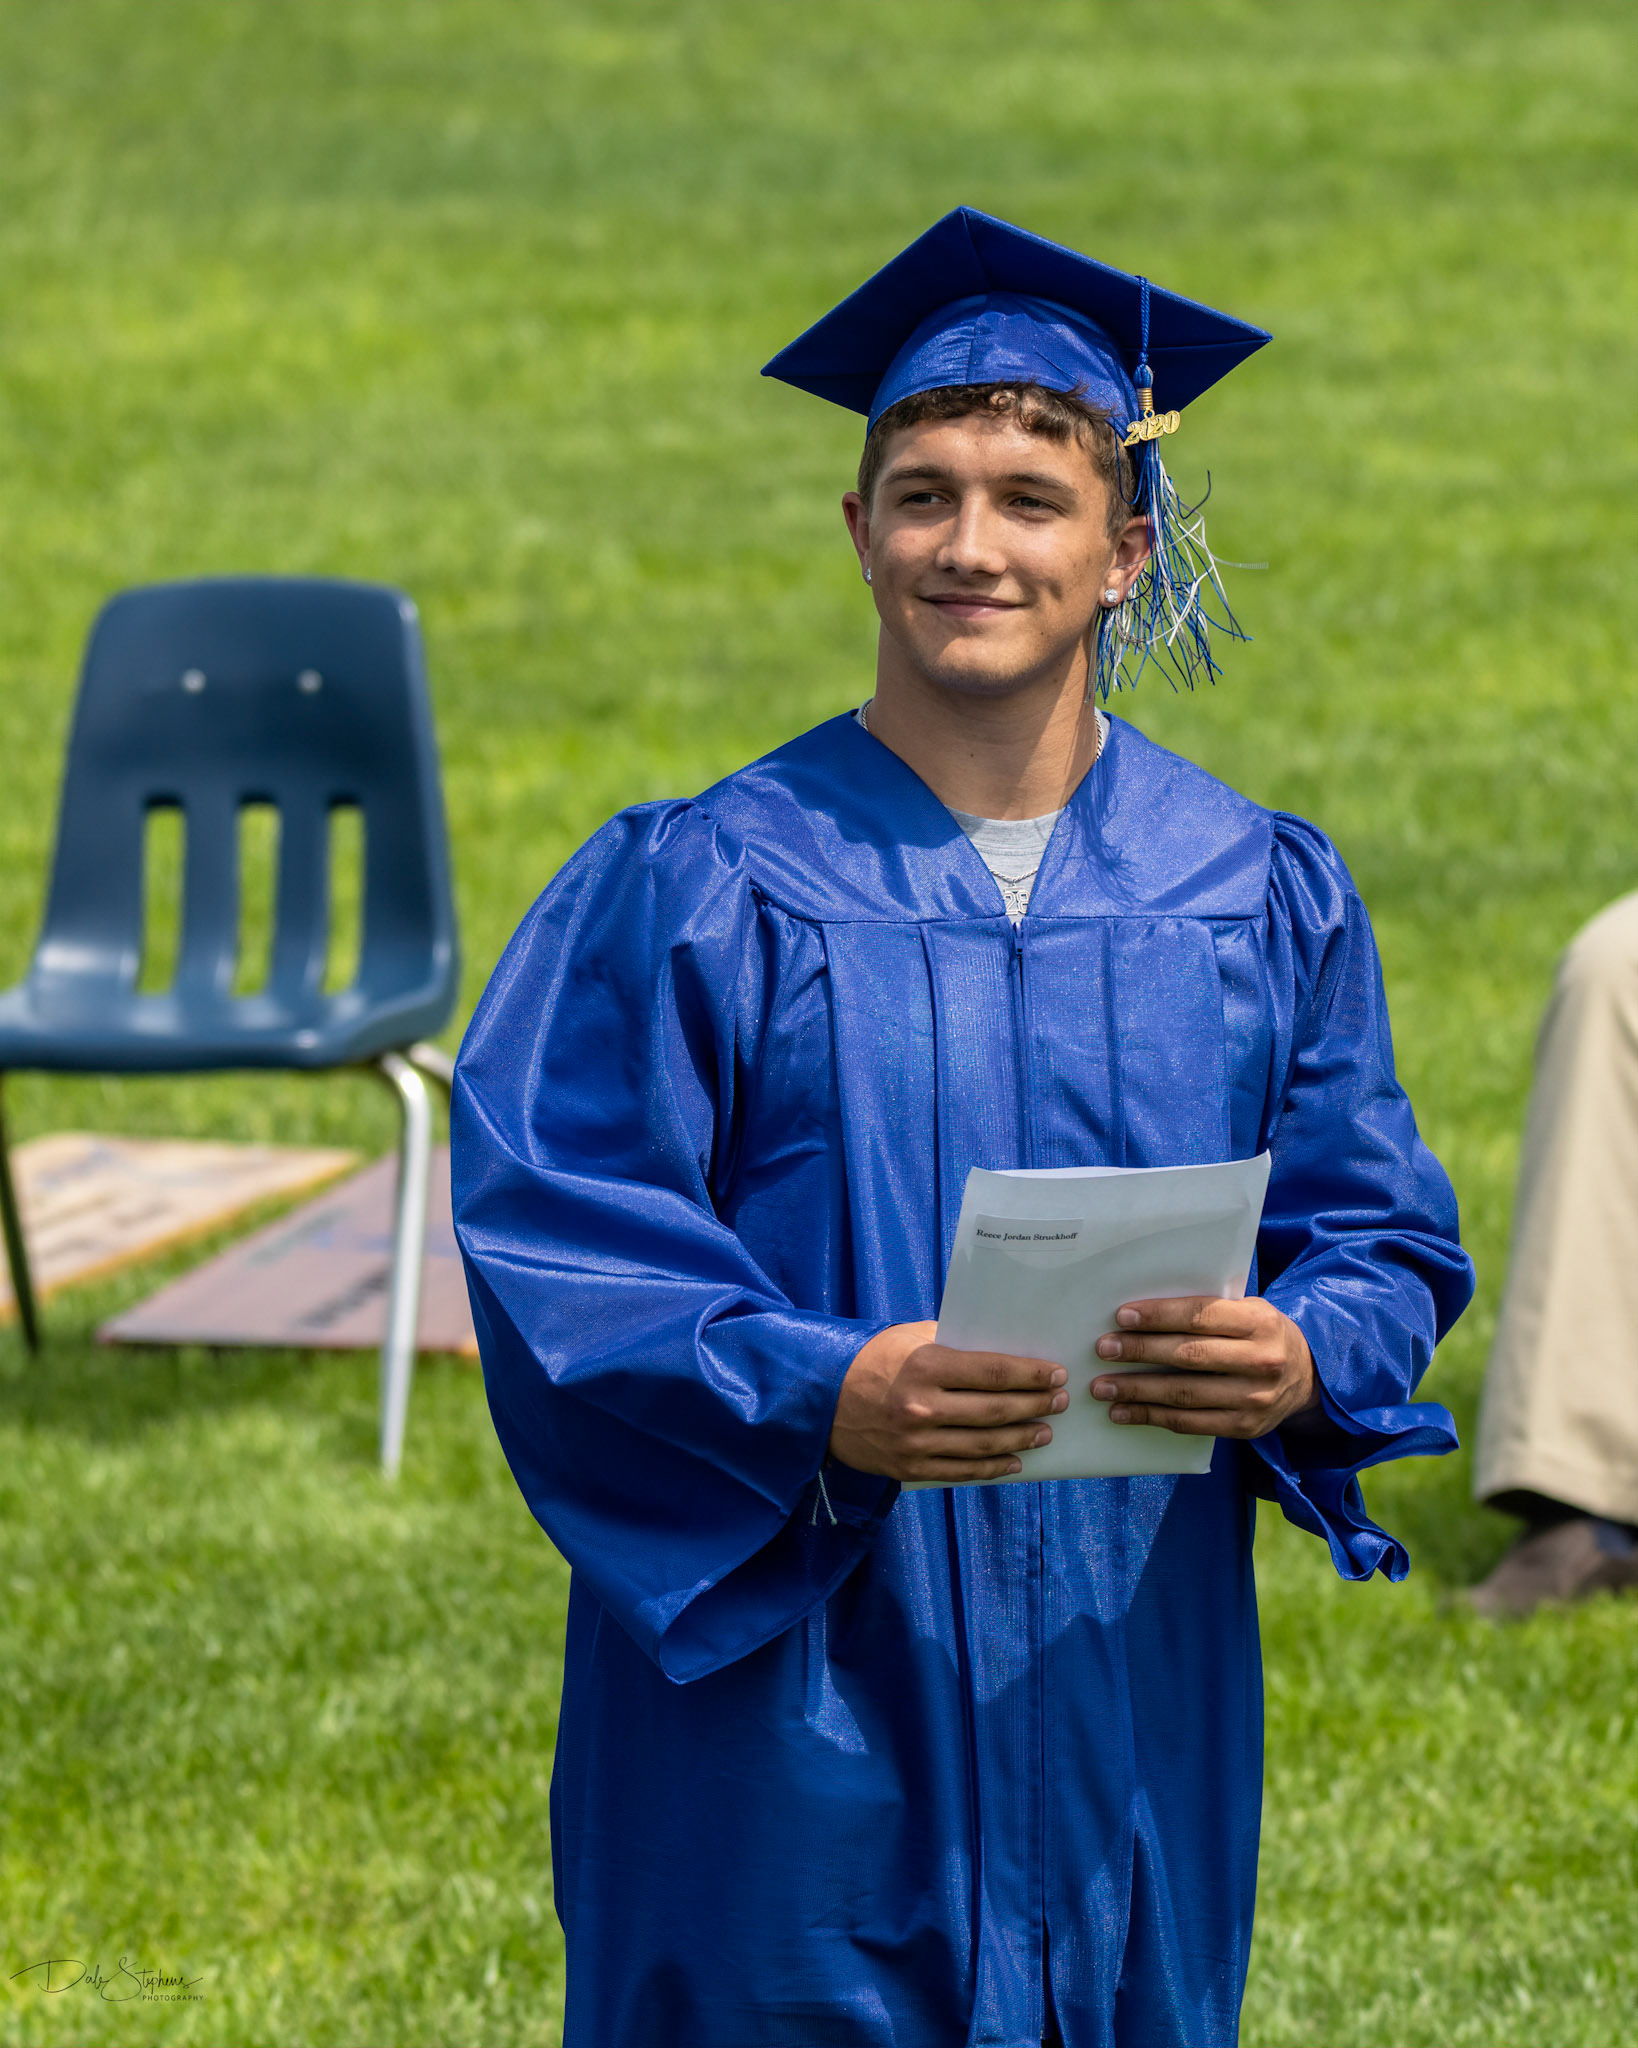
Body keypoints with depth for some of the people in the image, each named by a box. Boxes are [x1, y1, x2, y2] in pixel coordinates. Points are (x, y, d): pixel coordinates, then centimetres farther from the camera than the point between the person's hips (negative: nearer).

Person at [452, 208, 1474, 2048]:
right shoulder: (689, 894, -4)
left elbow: (1387, 1234, 6)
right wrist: (822, 1400, -25)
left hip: (1120, 1711, 3)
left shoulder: (1262, 902, 5)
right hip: (795, 1711, -3)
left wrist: (1301, 1364, -17)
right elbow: (550, 1243, -9)